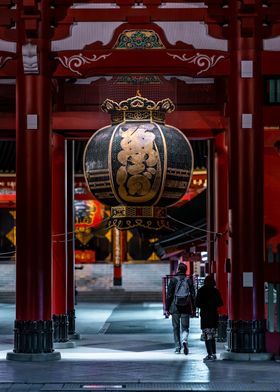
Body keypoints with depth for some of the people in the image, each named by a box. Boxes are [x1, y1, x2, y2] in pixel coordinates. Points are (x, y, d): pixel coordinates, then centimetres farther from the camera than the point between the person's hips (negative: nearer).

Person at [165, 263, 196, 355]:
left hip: (175, 308, -1)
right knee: (185, 328, 6)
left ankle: (177, 347, 11)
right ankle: (184, 340, -22)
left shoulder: (173, 280, -3)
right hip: (186, 309, 1)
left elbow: (169, 295, -4)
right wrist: (193, 309, 9)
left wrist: (167, 308, 1)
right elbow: (193, 296, 3)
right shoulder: (189, 281, 2)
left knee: (176, 328, 10)